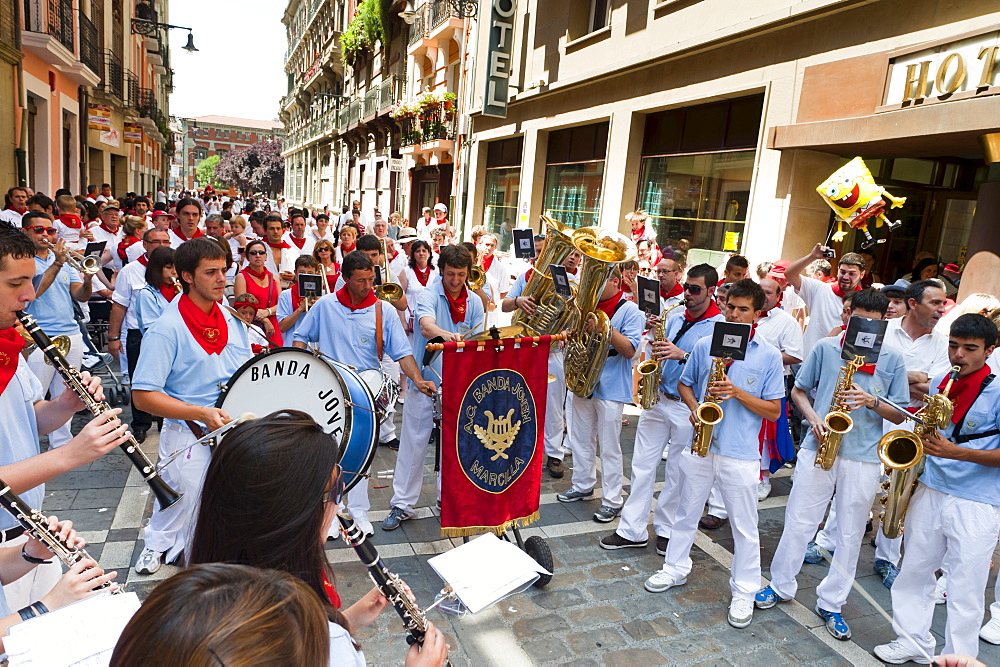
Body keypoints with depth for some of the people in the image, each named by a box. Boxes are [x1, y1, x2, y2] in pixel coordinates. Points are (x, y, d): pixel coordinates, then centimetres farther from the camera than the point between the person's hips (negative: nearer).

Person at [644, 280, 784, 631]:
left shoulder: (769, 356, -5)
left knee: (745, 527, 8)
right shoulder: (705, 344, 2)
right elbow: (684, 383, 13)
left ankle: (743, 592, 25)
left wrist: (737, 392, -18)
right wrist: (694, 407, -8)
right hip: (699, 444, 3)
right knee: (686, 513, 18)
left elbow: (774, 410, -4)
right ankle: (675, 569, 37)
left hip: (740, 453, -3)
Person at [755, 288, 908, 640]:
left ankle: (831, 603, 26)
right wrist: (814, 419, -10)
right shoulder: (826, 347, 0)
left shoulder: (892, 359, 0)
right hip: (818, 448, 0)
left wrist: (872, 401, -17)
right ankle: (781, 585, 27)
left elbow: (899, 415, 3)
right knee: (798, 522, 8)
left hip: (863, 457, 0)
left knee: (850, 535, 10)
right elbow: (798, 390, 8)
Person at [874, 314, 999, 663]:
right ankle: (913, 642, 33)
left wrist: (955, 452, -24)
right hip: (929, 491, 6)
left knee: (965, 589, 4)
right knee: (913, 571, 16)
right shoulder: (939, 382, 6)